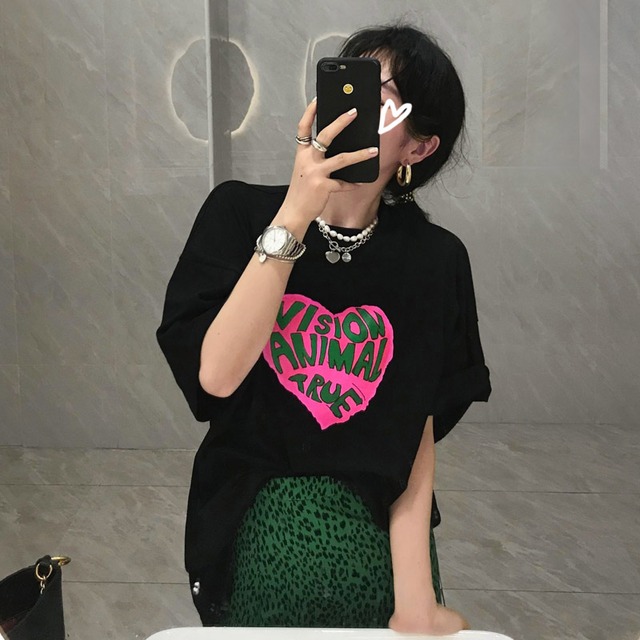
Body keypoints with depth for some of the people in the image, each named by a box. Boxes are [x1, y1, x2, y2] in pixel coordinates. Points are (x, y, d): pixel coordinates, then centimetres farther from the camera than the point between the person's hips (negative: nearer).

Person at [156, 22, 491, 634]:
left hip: (380, 544, 1)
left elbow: (415, 435, -10)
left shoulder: (433, 261, -10)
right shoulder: (239, 212, -10)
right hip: (252, 540, 0)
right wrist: (294, 217, -28)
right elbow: (215, 375, -22)